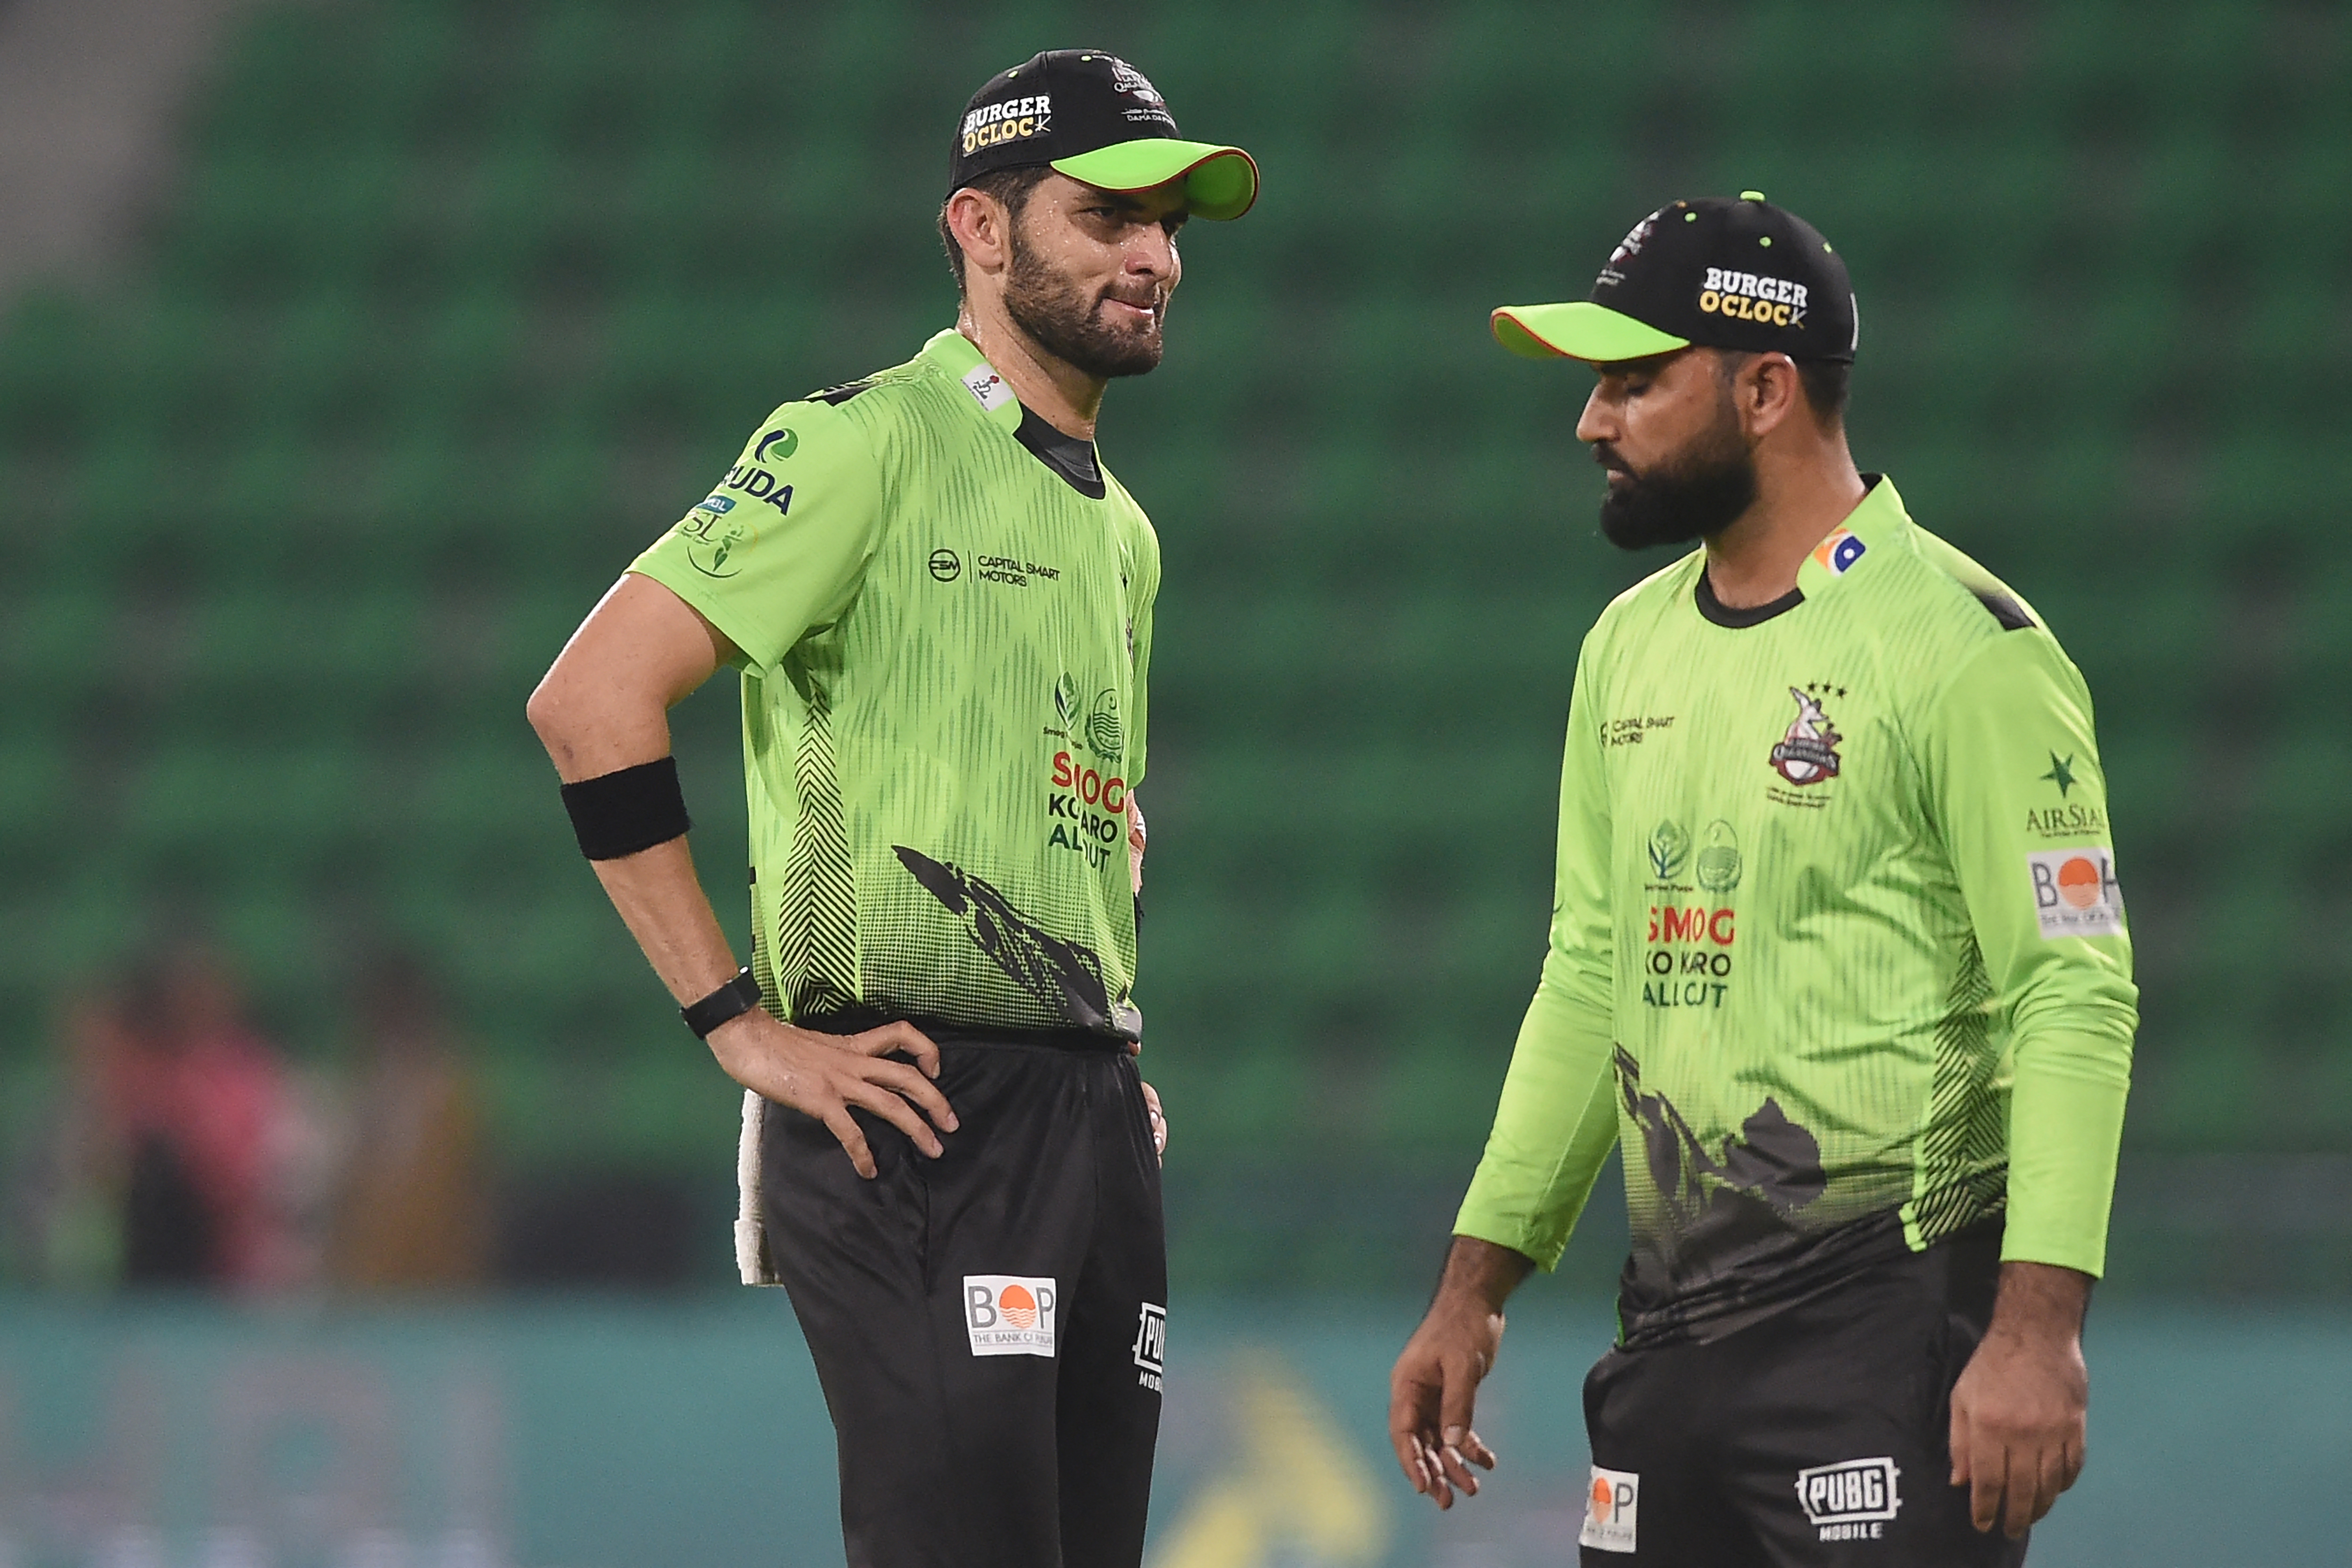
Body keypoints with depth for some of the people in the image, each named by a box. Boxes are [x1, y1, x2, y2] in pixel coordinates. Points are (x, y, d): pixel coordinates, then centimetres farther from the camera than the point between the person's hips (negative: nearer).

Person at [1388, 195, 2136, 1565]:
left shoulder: (1962, 647, -10)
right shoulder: (1631, 646, 15)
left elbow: (2076, 1001, -14)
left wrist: (2037, 1328, -22)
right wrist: (1474, 1288, 16)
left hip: (1896, 1314, -7)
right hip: (1671, 1324, 7)